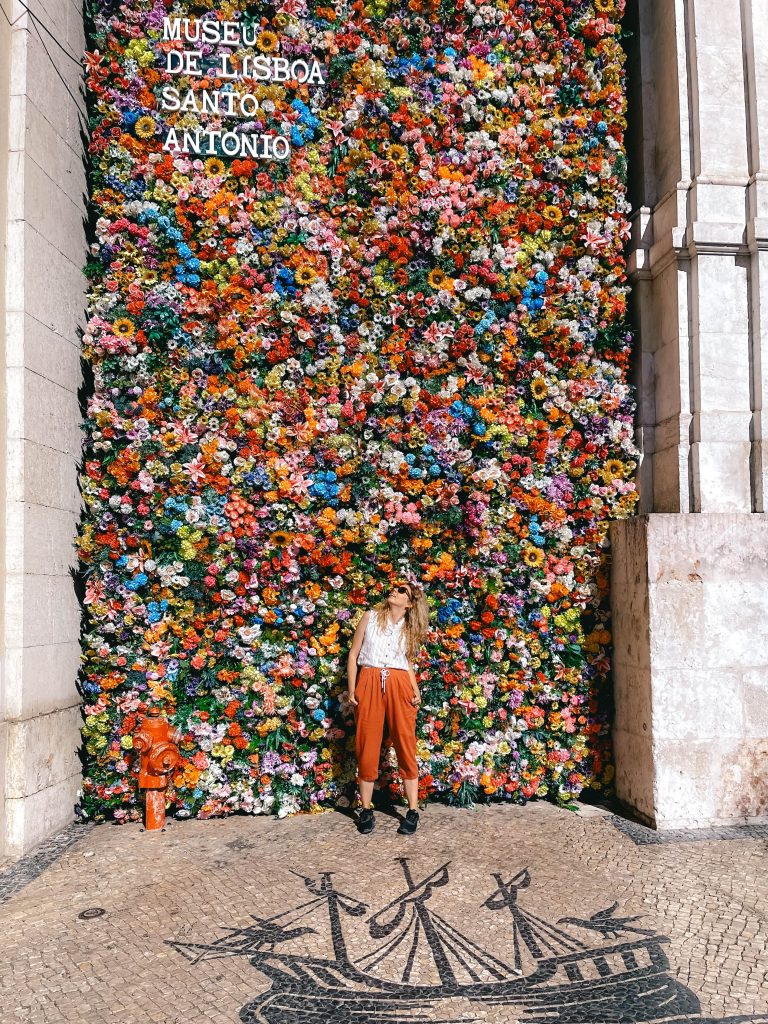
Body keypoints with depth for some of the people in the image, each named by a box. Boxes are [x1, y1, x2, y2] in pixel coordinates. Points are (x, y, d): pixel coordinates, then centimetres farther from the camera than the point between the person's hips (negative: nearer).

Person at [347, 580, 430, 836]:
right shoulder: (370, 617, 8)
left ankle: (413, 811, 6)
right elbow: (353, 654, 7)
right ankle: (366, 810, 12)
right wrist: (352, 690, 0)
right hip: (369, 683, -1)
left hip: (399, 685, 1)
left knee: (406, 746, -1)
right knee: (367, 747, 1)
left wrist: (415, 690, -1)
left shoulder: (410, 629, 13)